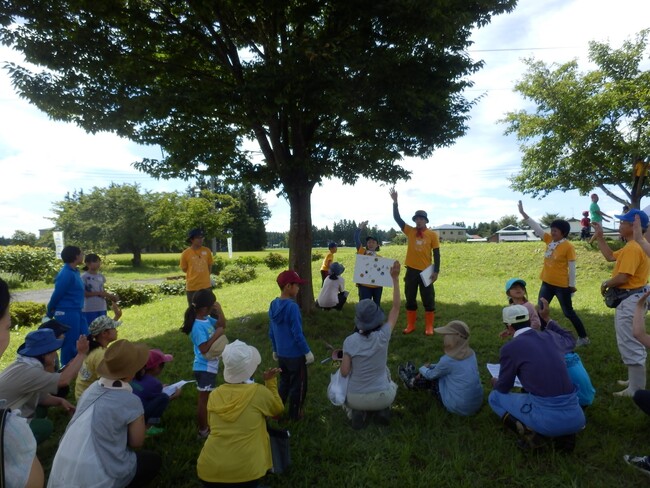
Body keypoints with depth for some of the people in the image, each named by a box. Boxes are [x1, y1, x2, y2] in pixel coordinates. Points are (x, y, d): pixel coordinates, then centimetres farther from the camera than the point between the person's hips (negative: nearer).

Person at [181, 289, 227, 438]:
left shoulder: (207, 319, 0)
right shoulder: (198, 326, -26)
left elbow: (222, 325, 10)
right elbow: (204, 349, -29)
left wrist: (219, 310, -4)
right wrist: (216, 335, -27)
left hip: (210, 366, 9)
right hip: (204, 368, -9)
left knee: (205, 397, 22)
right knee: (203, 399, 6)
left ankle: (206, 425, 38)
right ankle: (203, 430, 20)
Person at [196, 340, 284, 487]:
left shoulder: (214, 395, 2)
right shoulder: (259, 391, -9)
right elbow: (278, 409, 11)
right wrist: (270, 382, 16)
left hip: (209, 470, 5)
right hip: (245, 472, -4)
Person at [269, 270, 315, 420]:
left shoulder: (273, 305, -1)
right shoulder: (292, 307, -24)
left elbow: (271, 332, 8)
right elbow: (297, 334, -21)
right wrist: (308, 352, -10)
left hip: (281, 354, 7)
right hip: (295, 355, -7)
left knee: (284, 382, 24)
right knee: (298, 385, 13)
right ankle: (295, 414, 26)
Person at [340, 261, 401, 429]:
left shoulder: (350, 341, -16)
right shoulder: (383, 336, -15)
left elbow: (344, 373, -12)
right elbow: (396, 307, -5)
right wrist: (395, 278, -3)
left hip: (356, 399, -1)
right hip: (382, 397, 1)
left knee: (346, 393, 36)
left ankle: (356, 412, 7)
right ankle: (382, 409, 10)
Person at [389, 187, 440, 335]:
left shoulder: (432, 234, -1)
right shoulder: (410, 231, 4)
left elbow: (436, 254, 0)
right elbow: (397, 218, -3)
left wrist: (436, 271, -7)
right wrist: (395, 201, -13)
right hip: (411, 271, 2)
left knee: (428, 300, 4)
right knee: (410, 299, 9)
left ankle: (429, 327, 15)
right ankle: (410, 325, 21)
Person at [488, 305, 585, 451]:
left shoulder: (509, 348, -2)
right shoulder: (548, 338, 14)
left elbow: (504, 388, 12)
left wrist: (496, 383, 37)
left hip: (547, 418, -5)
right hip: (575, 417, 5)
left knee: (495, 397, 19)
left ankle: (529, 432, -3)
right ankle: (565, 434, 12)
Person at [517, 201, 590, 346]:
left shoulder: (568, 246, -15)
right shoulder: (549, 240, 2)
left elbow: (572, 267, -13)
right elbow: (536, 227, 1)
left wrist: (572, 286, -11)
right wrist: (523, 213, -4)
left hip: (561, 285, -7)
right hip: (547, 283, 7)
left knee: (568, 313, 6)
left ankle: (583, 338, 23)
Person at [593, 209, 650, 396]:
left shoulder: (633, 248, -22)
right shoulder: (633, 246, 12)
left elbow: (623, 277, -26)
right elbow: (611, 256, 23)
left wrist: (606, 284, -8)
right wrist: (600, 237, 17)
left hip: (630, 300, -11)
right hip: (630, 298, 11)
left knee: (630, 345, -4)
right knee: (632, 343, 21)